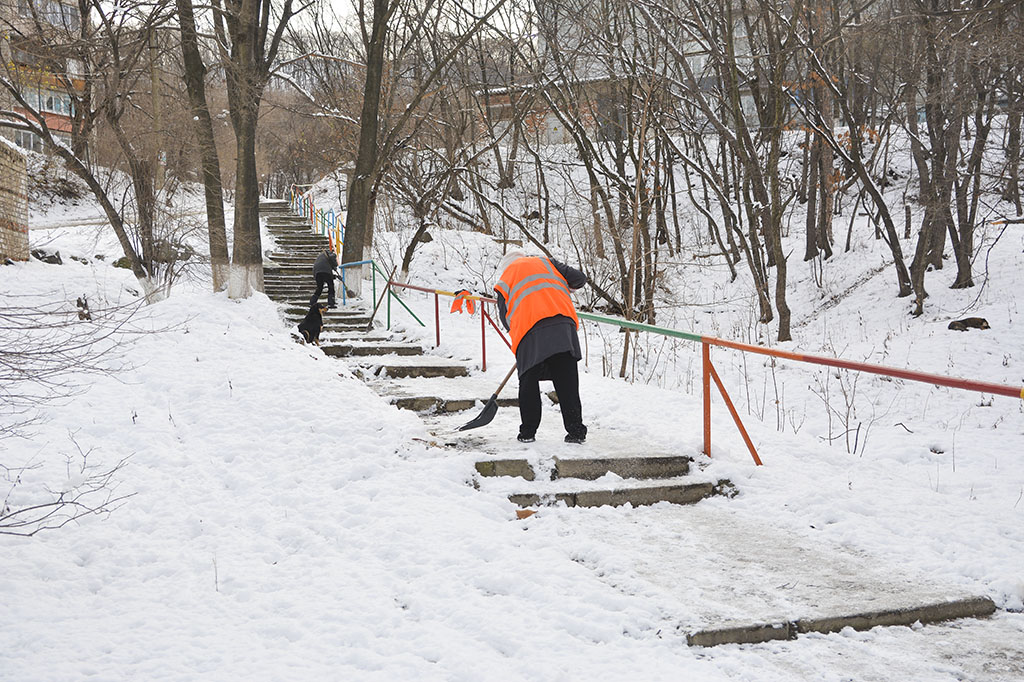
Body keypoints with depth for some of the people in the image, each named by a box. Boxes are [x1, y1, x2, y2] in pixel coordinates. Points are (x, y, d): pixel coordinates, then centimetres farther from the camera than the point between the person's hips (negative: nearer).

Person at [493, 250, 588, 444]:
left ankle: (528, 432, 11)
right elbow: (579, 278, 19)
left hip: (530, 333, -1)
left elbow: (506, 317, 18)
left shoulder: (505, 279, 23)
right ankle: (576, 431, 1)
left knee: (528, 383, 11)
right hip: (563, 324, 1)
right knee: (567, 383, 3)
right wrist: (561, 285, 38)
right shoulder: (545, 262, 26)